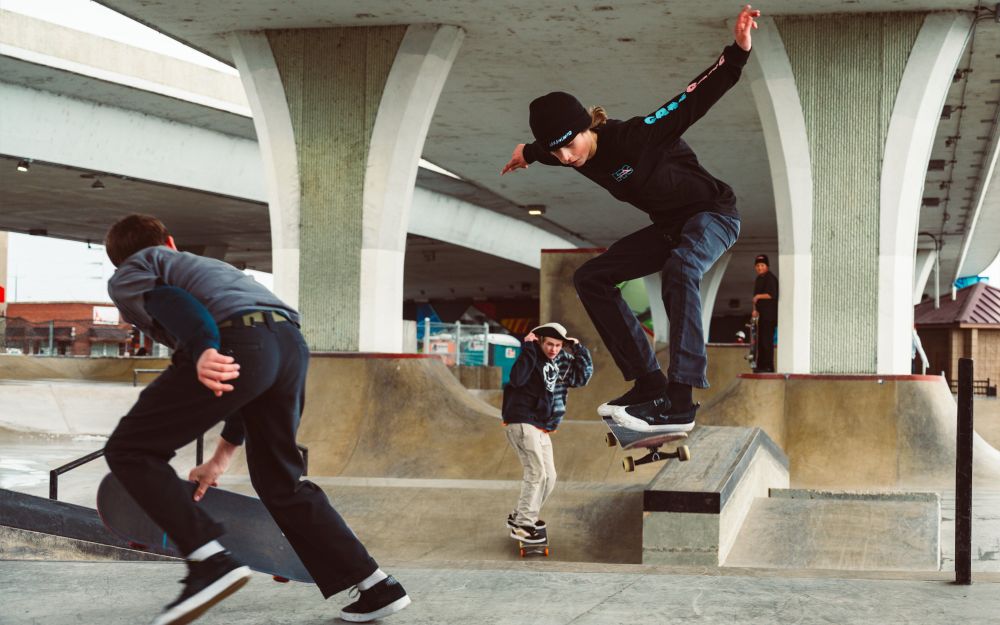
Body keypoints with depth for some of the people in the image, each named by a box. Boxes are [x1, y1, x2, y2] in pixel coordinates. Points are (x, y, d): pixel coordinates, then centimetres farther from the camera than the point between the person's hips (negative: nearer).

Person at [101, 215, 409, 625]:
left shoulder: (126, 277, 22)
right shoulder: (203, 265, 42)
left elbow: (168, 301, -6)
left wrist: (203, 351, -23)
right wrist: (223, 455, 44)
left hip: (236, 344, -7)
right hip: (292, 343, 7)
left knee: (129, 450, 7)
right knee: (280, 481, 22)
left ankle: (211, 561, -7)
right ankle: (376, 588, 22)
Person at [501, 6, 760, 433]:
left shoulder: (635, 136, -29)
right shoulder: (579, 158, -8)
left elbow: (697, 100, -33)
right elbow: (551, 152, 17)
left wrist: (737, 53, -46)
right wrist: (528, 154, 38)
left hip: (714, 212, -8)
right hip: (669, 226, 8)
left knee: (680, 267, -39)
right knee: (591, 277, 0)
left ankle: (681, 401, -45)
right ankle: (649, 385, -7)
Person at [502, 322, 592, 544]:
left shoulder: (562, 362, 10)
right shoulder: (533, 357, -13)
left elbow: (583, 376, 11)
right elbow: (517, 379, -30)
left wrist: (579, 350, 3)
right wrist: (528, 348, -29)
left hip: (542, 428, 9)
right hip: (522, 423, -9)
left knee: (548, 476, 10)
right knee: (536, 473, -15)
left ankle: (520, 517, 22)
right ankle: (521, 525, -10)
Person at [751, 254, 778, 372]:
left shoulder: (770, 278, -10)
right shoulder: (759, 279, 19)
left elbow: (772, 295, -21)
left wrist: (758, 296, -16)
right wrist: (755, 310, 12)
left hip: (770, 314, -10)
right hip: (762, 314, 10)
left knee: (767, 340, -12)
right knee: (760, 340, 13)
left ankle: (768, 366, -11)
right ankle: (761, 366, 19)